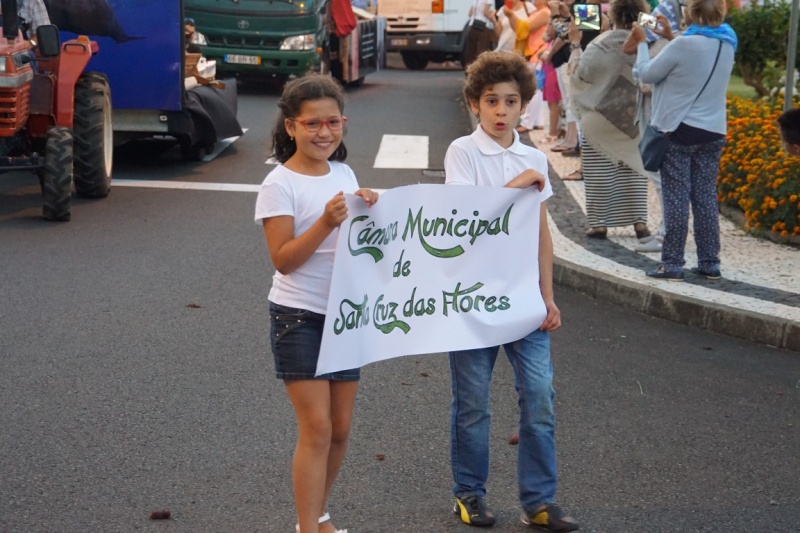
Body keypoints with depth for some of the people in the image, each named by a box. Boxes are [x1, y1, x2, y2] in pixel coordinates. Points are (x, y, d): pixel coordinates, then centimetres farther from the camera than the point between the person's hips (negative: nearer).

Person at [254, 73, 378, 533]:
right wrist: (327, 223, -26)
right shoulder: (280, 185, -11)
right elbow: (283, 259, -16)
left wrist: (368, 212, -5)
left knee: (340, 430, 11)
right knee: (317, 429, -9)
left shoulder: (344, 175, 7)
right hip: (299, 317, -6)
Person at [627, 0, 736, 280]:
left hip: (679, 131, -6)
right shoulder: (727, 44, 3)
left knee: (676, 198, -1)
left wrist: (641, 43, 8)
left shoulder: (684, 44, -17)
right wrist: (670, 37, 20)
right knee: (706, 198, 9)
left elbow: (648, 74, -7)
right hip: (713, 132, 6)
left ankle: (672, 264, 1)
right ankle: (710, 263, 12)